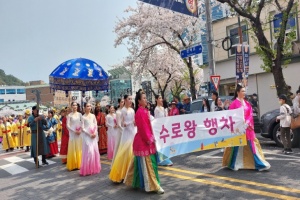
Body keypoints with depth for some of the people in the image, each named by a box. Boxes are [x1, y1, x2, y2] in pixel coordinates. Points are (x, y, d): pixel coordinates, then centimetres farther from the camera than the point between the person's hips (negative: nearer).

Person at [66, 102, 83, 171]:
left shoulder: (79, 114, 5)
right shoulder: (69, 115, -2)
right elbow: (68, 125, -6)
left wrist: (80, 130, -8)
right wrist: (74, 131, -12)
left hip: (79, 133, 3)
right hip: (72, 133, -2)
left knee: (79, 149, 7)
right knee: (72, 149, 1)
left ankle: (79, 164, 16)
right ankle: (73, 165, 9)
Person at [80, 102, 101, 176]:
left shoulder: (93, 116, 9)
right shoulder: (83, 117, -3)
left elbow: (96, 125, 9)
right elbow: (82, 128, -7)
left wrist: (95, 133, -6)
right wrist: (89, 134, -13)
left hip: (94, 136, 5)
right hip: (87, 136, -5)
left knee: (95, 151, 5)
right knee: (89, 152, -6)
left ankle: (94, 168, 16)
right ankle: (87, 169, 4)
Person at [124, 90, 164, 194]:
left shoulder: (144, 110, 12)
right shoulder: (140, 112, -17)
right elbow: (143, 127, -20)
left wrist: (150, 138, 12)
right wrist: (148, 139, -16)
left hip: (146, 139, 10)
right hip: (143, 141, -10)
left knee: (141, 163, 17)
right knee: (147, 164, -3)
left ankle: (136, 182, 30)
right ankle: (153, 185, 4)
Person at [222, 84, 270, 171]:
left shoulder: (247, 103, 13)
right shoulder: (234, 103, -5)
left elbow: (250, 114, 8)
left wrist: (247, 123, -9)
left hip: (247, 127, 5)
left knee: (251, 145, 6)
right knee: (237, 146, 2)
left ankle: (258, 164, 12)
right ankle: (234, 164, 16)